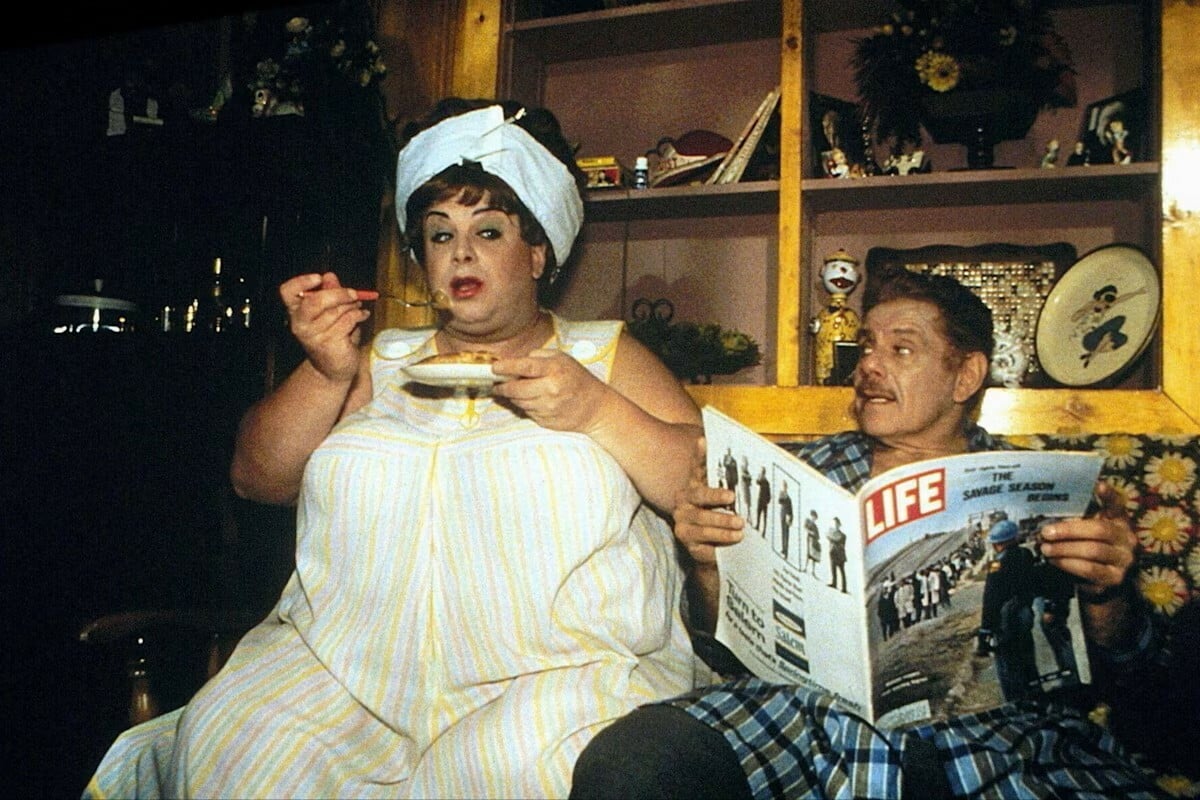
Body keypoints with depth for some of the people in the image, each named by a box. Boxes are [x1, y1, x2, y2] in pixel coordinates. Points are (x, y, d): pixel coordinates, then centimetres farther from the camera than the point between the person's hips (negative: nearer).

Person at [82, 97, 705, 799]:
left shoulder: (604, 355, 11)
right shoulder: (382, 362, 19)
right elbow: (257, 476, 13)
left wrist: (599, 411, -14)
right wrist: (329, 375, -3)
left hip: (565, 670, -2)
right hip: (352, 662, 3)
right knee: (228, 738, -22)